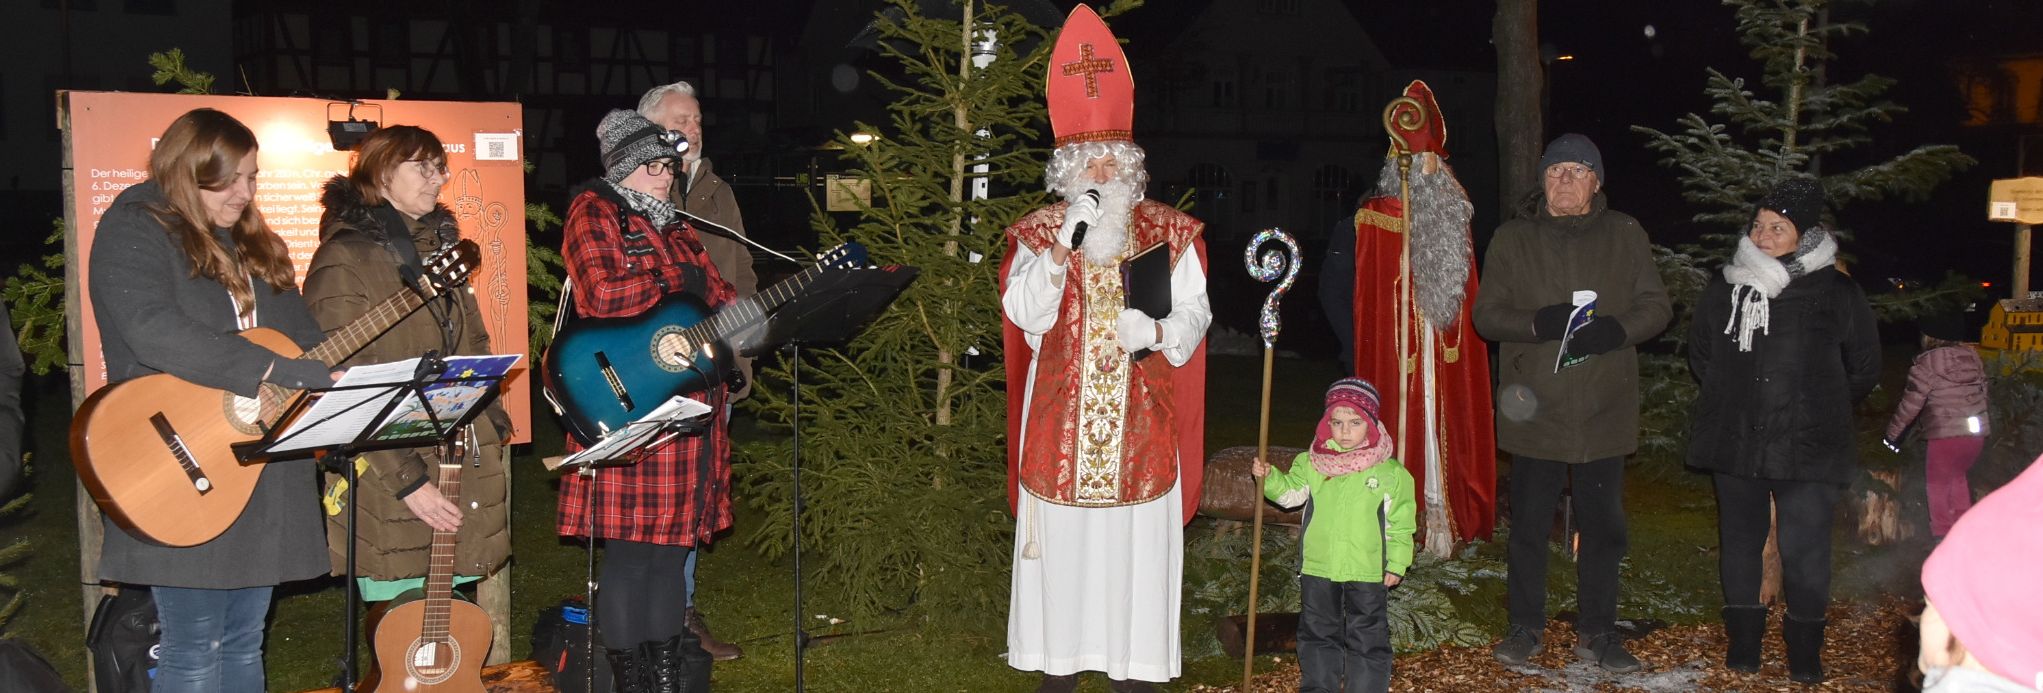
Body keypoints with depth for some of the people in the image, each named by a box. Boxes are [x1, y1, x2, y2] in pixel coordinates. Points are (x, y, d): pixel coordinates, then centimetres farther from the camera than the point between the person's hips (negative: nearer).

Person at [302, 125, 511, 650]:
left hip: (464, 468, 7)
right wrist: (407, 479, -17)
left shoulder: (439, 247, 15)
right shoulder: (344, 260, -9)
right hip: (388, 488, -7)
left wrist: (492, 426, 11)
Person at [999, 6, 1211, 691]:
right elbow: (1024, 314, -7)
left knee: (1136, 539, 2)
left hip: (1140, 421, 0)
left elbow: (1195, 312, 4)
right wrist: (1064, 243, -18)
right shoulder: (1038, 231, 3)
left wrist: (1158, 331, -17)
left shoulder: (1168, 232, 5)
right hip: (1063, 417, 0)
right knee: (1063, 541, 3)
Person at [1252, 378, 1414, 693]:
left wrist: (1397, 564, -3)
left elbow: (1401, 523, -1)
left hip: (1367, 572, -2)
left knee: (1367, 637, 6)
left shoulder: (1390, 472, -5)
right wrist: (1269, 478, -18)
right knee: (1318, 633, 15)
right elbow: (1291, 492, 0)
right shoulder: (1311, 463, 2)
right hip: (1318, 568, 3)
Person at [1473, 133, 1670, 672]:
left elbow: (1656, 306, 4)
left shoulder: (1625, 235, 4)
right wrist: (1538, 324, -19)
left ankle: (1597, 632, 24)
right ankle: (1526, 627, 23)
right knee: (1528, 526, 8)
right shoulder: (1513, 239, 3)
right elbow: (1486, 313, 0)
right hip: (1533, 409, -1)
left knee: (1604, 526, 9)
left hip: (1604, 410, 1)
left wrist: (1616, 330, -17)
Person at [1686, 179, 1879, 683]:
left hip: (1808, 449, -3)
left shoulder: (1837, 294, -3)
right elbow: (1699, 353, 21)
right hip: (1734, 443, 3)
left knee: (1805, 548, -5)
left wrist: (1822, 410, 13)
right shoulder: (1724, 288, 4)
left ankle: (1805, 647, 12)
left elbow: (1864, 367, 11)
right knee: (1740, 540, 11)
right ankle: (1744, 637, 24)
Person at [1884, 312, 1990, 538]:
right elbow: (1983, 392, 15)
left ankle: (1943, 534, 5)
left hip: (1947, 433, -7)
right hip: (1977, 430, 7)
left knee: (1938, 483, 5)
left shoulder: (1927, 363, -9)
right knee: (1957, 476, 23)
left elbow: (1911, 403, -9)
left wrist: (1892, 432, 1)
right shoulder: (1972, 358, 9)